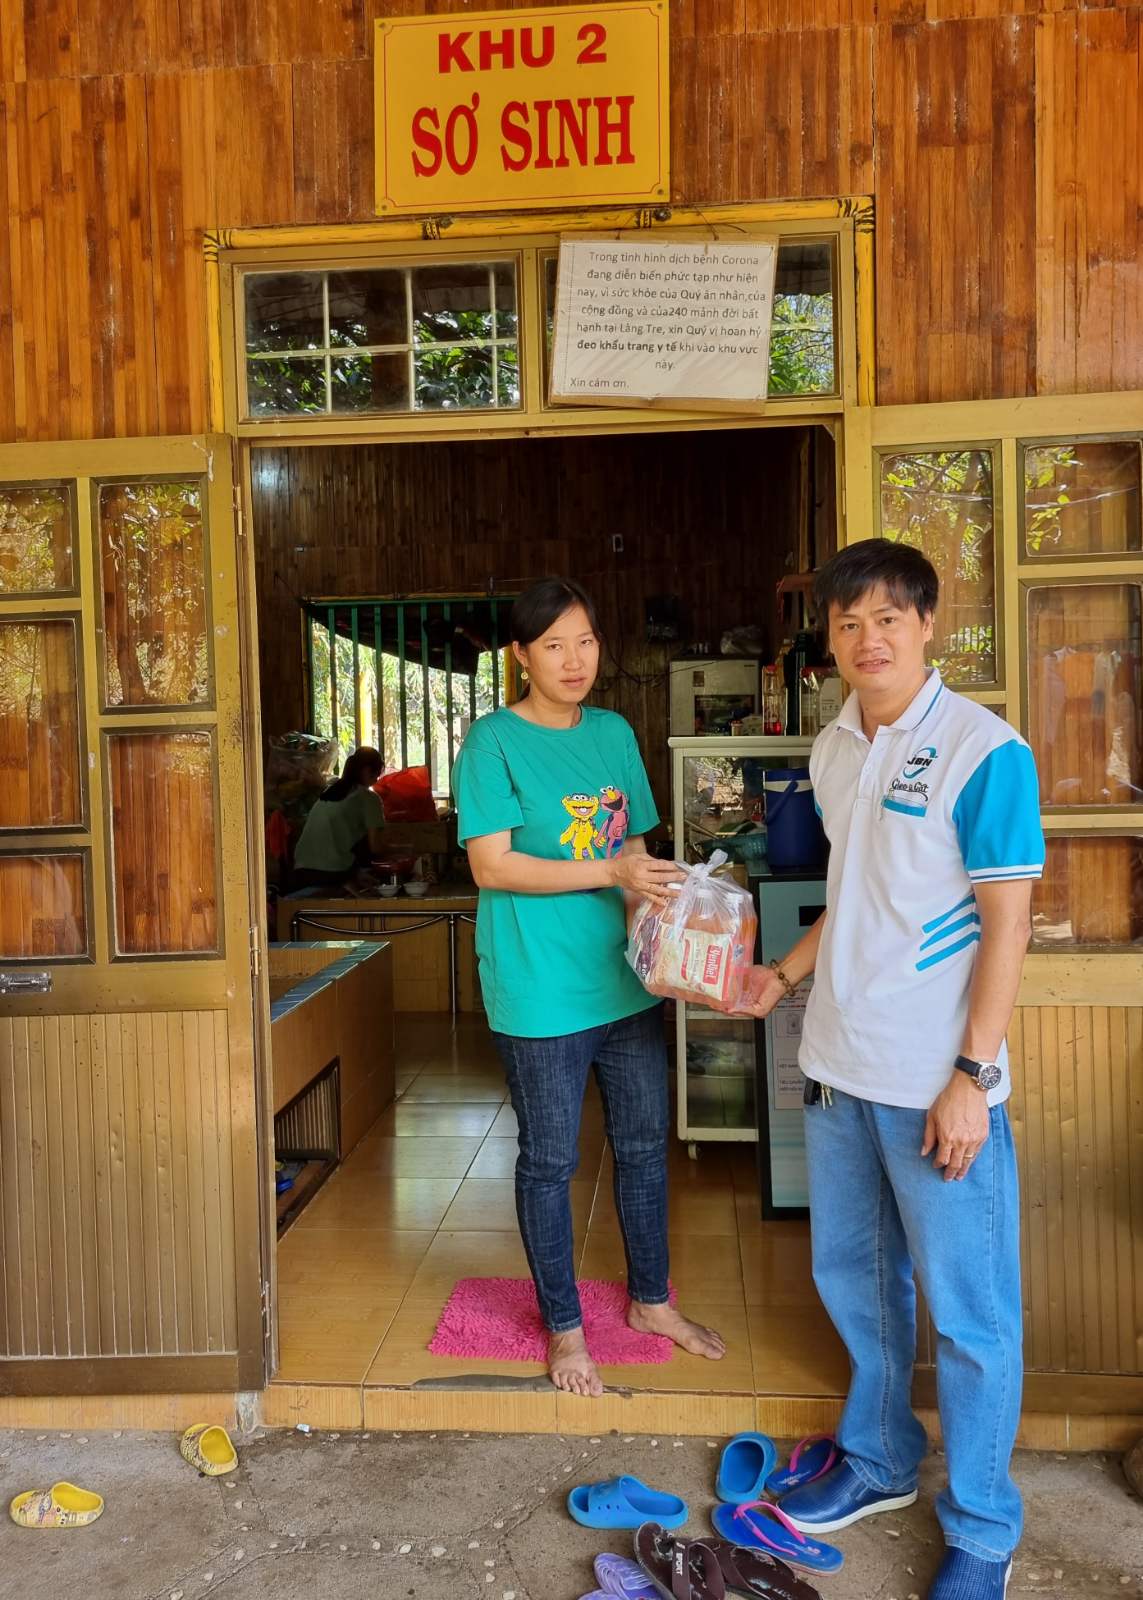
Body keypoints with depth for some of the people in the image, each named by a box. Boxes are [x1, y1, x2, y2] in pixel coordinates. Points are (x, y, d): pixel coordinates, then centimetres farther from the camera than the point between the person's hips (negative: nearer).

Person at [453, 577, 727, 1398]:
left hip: (626, 977, 6)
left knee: (645, 1143, 17)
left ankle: (651, 1300, 38)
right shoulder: (494, 742, -10)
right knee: (550, 1162, 9)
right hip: (541, 990, -6)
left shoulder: (615, 732, 9)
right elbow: (491, 865, -16)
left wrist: (657, 885, -4)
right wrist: (609, 873, -23)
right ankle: (564, 1325, 29)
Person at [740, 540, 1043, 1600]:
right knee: (852, 1275, 21)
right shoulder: (833, 748, 7)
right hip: (839, 1065, 7)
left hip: (936, 1083, -7)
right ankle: (878, 1461, 43)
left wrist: (970, 1078, -17)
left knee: (966, 1311, 8)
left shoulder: (984, 752, -15)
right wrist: (784, 977, 10)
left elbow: (1006, 921, -15)